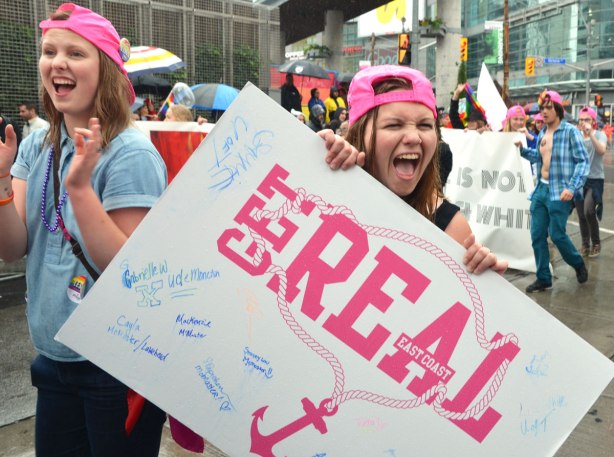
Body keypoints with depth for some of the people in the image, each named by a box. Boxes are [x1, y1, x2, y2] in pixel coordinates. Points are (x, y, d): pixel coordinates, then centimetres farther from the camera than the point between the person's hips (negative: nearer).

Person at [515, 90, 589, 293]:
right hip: (541, 189, 6)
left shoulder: (570, 131, -8)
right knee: (537, 235, 4)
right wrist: (522, 149, 4)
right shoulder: (542, 133, 11)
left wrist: (572, 187, -21)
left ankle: (579, 264, 25)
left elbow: (583, 161, -12)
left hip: (559, 192, -6)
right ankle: (543, 278, 14)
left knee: (557, 234, -4)